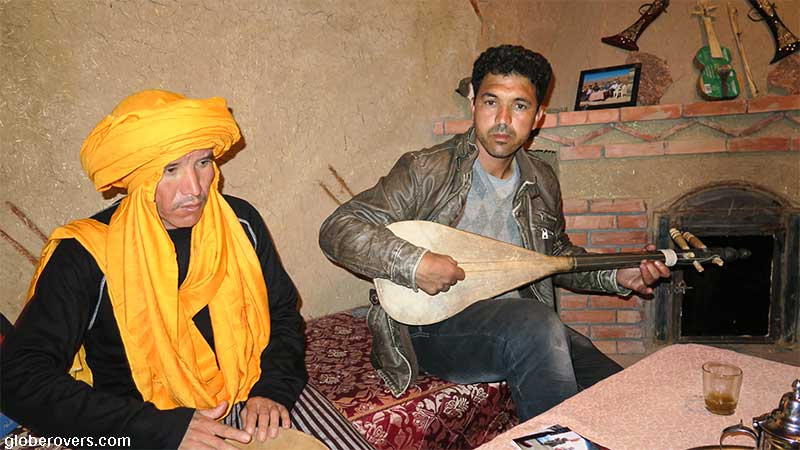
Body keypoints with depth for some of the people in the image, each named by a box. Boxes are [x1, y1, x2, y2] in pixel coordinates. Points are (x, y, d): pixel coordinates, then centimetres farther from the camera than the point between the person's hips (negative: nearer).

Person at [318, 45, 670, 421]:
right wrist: (414, 263, -30)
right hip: (433, 325, -5)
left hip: (521, 322, 6)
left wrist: (617, 277, 8)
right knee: (538, 325, -32)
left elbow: (556, 253, 23)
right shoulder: (425, 171, -12)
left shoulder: (541, 182, 7)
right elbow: (337, 229, -17)